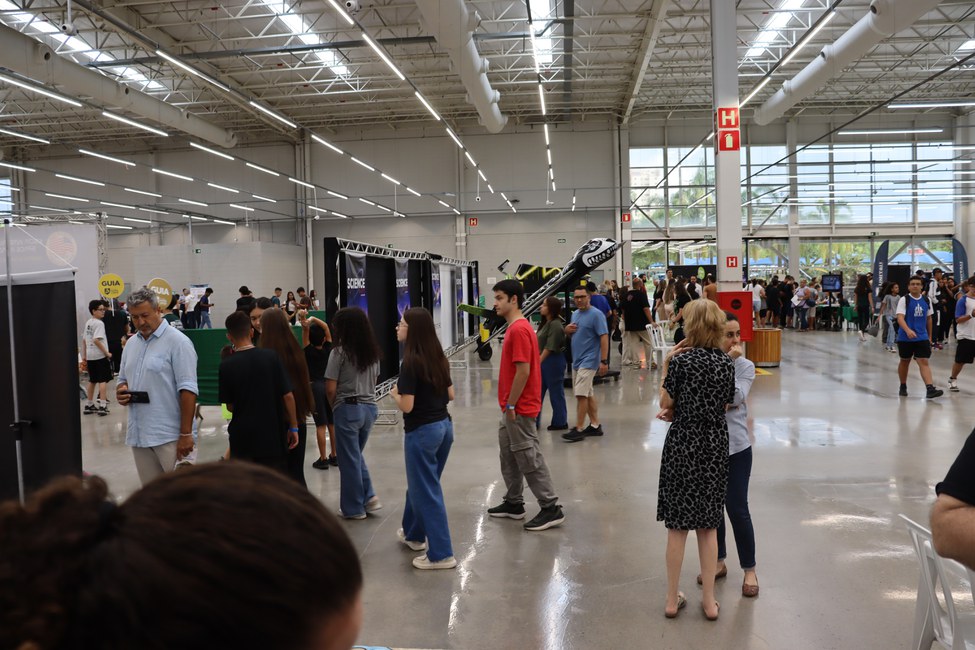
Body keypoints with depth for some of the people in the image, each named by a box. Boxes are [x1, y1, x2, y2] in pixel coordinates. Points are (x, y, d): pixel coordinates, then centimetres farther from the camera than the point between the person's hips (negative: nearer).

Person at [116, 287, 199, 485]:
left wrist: (186, 433, -17)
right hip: (138, 434, 7)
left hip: (169, 435, -7)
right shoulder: (131, 344, 14)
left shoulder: (177, 342, -9)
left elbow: (187, 389, -13)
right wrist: (121, 391, 0)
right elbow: (122, 379, 25)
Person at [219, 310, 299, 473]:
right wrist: (293, 427, 1)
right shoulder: (271, 356, -7)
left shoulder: (226, 366, -7)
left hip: (242, 437, 0)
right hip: (272, 434, 0)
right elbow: (288, 395, -7)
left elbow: (230, 406, -1)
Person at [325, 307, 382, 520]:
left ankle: (353, 508, 17)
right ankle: (369, 496, 13)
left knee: (349, 459, 7)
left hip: (348, 409, -6)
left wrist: (334, 407, 4)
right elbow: (373, 382, 10)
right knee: (356, 455, 23)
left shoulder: (340, 352, -13)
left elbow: (330, 388, -12)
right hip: (370, 407, 6)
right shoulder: (373, 351, 6)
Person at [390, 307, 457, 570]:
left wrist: (395, 393, -1)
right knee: (420, 483, 24)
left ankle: (441, 554, 6)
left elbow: (407, 406, -19)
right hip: (444, 426, 8)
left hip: (422, 431, -8)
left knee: (427, 491, 2)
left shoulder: (411, 362, -18)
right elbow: (450, 395, 11)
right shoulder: (439, 358, 5)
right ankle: (413, 533, 41)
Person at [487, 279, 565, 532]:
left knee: (529, 458, -4)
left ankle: (551, 508, 4)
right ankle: (514, 503, 28)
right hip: (513, 407, 10)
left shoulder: (519, 330, -19)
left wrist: (510, 405, -19)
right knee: (509, 456, 17)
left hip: (519, 409, -10)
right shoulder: (515, 327, 12)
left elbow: (523, 371, -24)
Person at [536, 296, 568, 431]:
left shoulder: (555, 325, -18)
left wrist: (539, 361, -18)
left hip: (553, 361, -10)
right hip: (543, 361, 10)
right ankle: (534, 420, 18)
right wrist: (538, 361, 15)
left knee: (556, 392, 2)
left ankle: (560, 422, 14)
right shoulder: (546, 323, 13)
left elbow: (550, 347, -21)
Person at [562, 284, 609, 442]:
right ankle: (595, 425, 21)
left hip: (589, 361, -8)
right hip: (577, 360, 8)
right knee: (588, 394, 13)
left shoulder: (596, 314, -12)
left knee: (581, 394, -10)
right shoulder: (575, 314, 13)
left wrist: (604, 361, -21)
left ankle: (579, 429, -4)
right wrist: (567, 330, -2)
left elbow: (604, 337, -16)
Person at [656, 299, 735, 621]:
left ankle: (672, 599, 16)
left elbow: (666, 404, -8)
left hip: (682, 444, -3)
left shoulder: (681, 360, -13)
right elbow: (724, 405, 7)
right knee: (708, 525, 13)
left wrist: (666, 365, -2)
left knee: (677, 525, 7)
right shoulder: (726, 362, 0)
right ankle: (709, 600, 19)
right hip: (714, 446, 3)